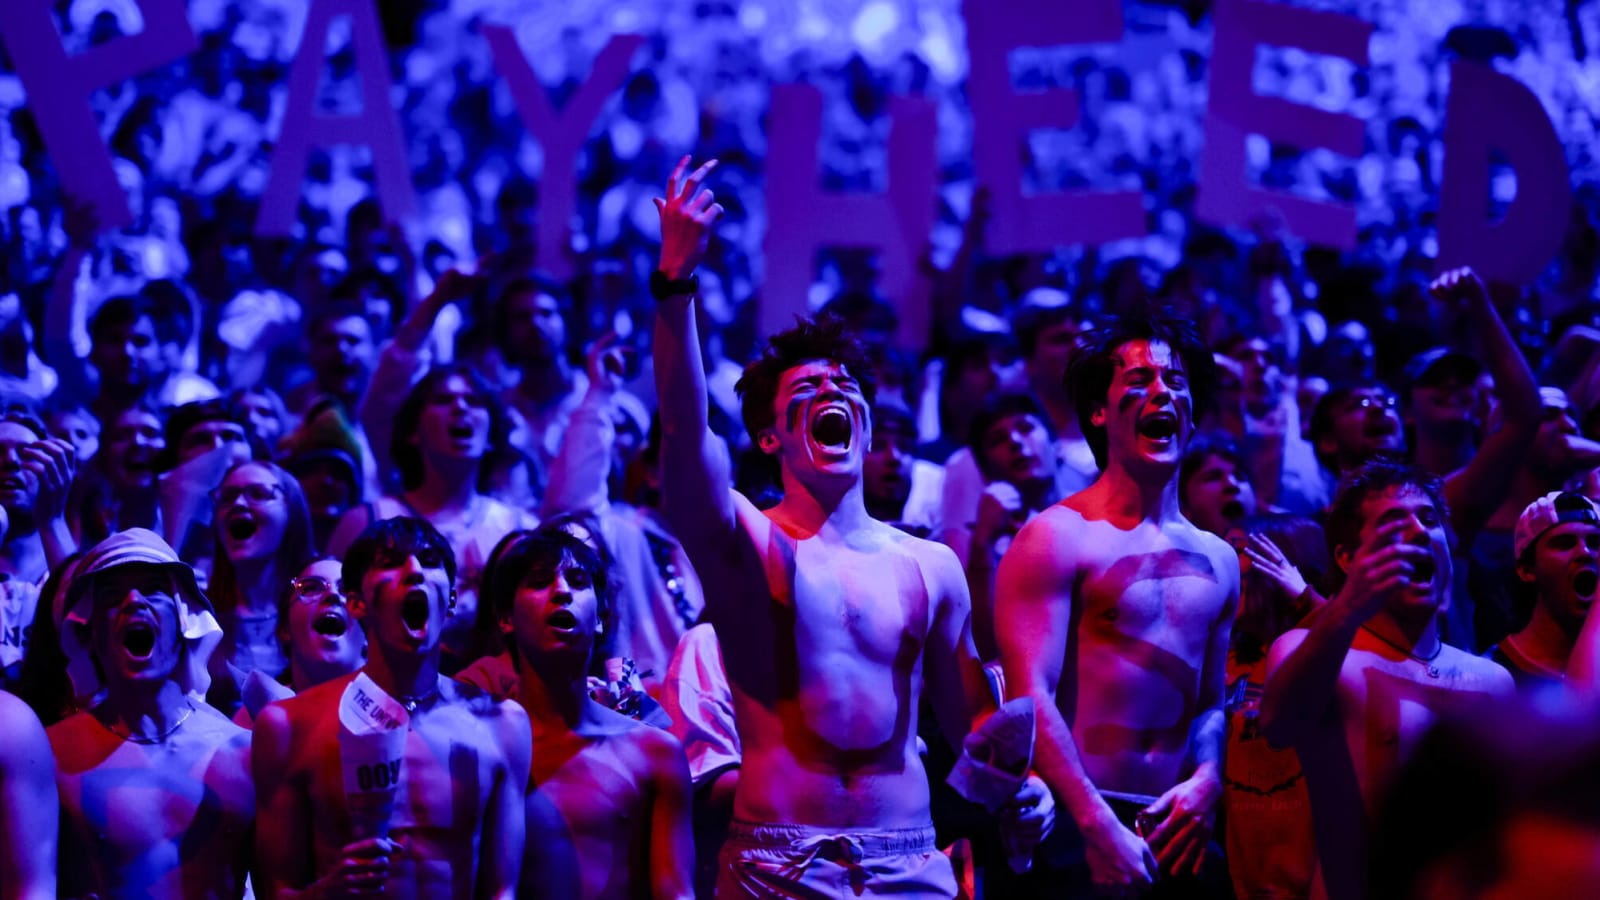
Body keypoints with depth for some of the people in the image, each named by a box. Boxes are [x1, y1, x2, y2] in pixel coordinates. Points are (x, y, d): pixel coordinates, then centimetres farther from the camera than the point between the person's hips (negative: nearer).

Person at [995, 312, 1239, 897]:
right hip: (1074, 832, -6)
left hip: (1169, 831, 6)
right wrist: (1099, 827, -21)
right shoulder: (1059, 537, -5)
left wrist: (1206, 782, -1)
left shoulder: (1218, 560, 16)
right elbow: (1030, 695, -14)